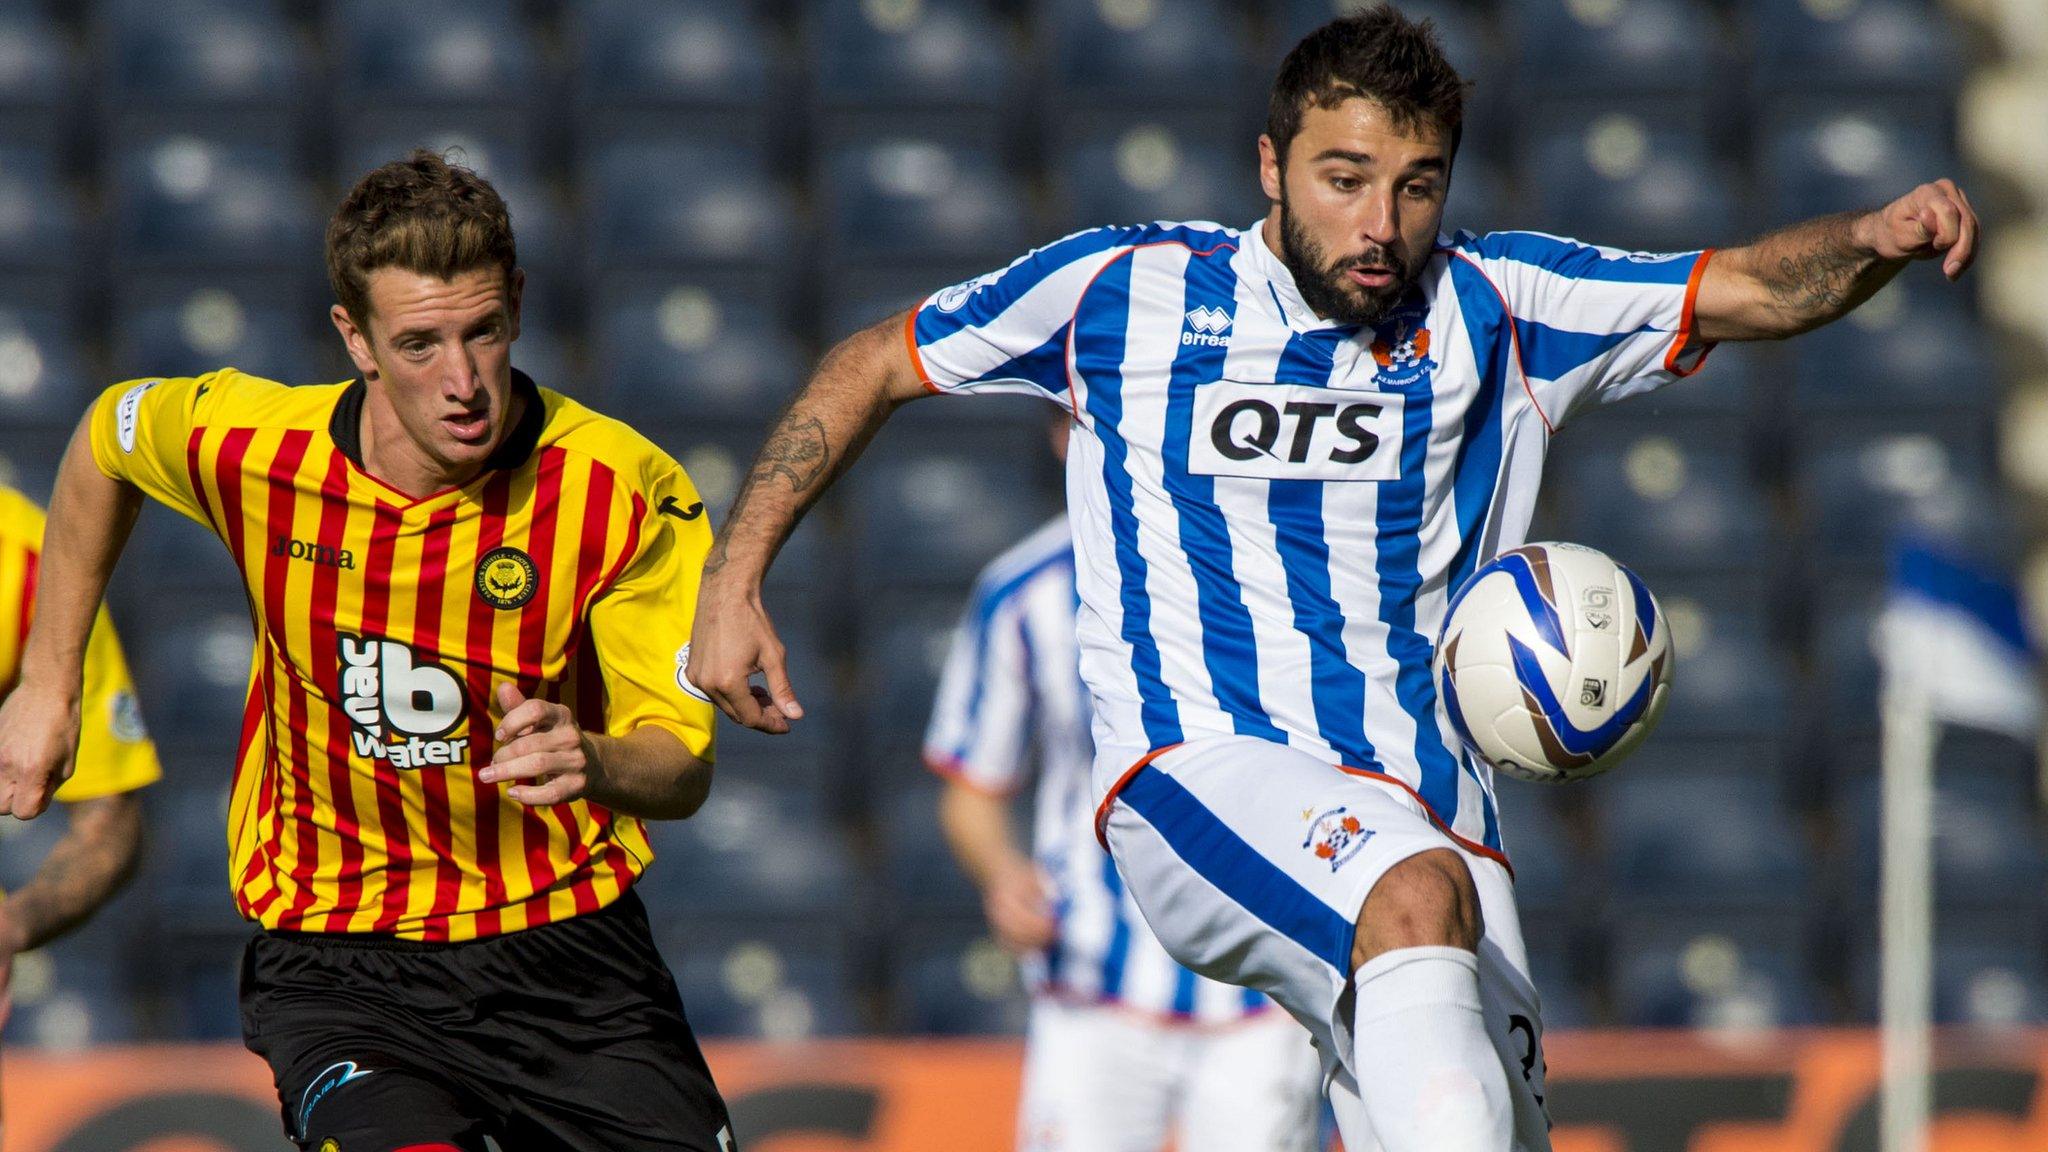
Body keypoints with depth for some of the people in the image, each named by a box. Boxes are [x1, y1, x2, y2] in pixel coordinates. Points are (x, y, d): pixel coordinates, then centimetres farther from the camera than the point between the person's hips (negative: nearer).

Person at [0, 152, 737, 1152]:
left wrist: (594, 765, -36)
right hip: (335, 966, -1)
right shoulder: (251, 449, -10)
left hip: (565, 949, 1)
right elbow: (106, 441, 14)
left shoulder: (629, 491, -14)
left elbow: (684, 767, -13)